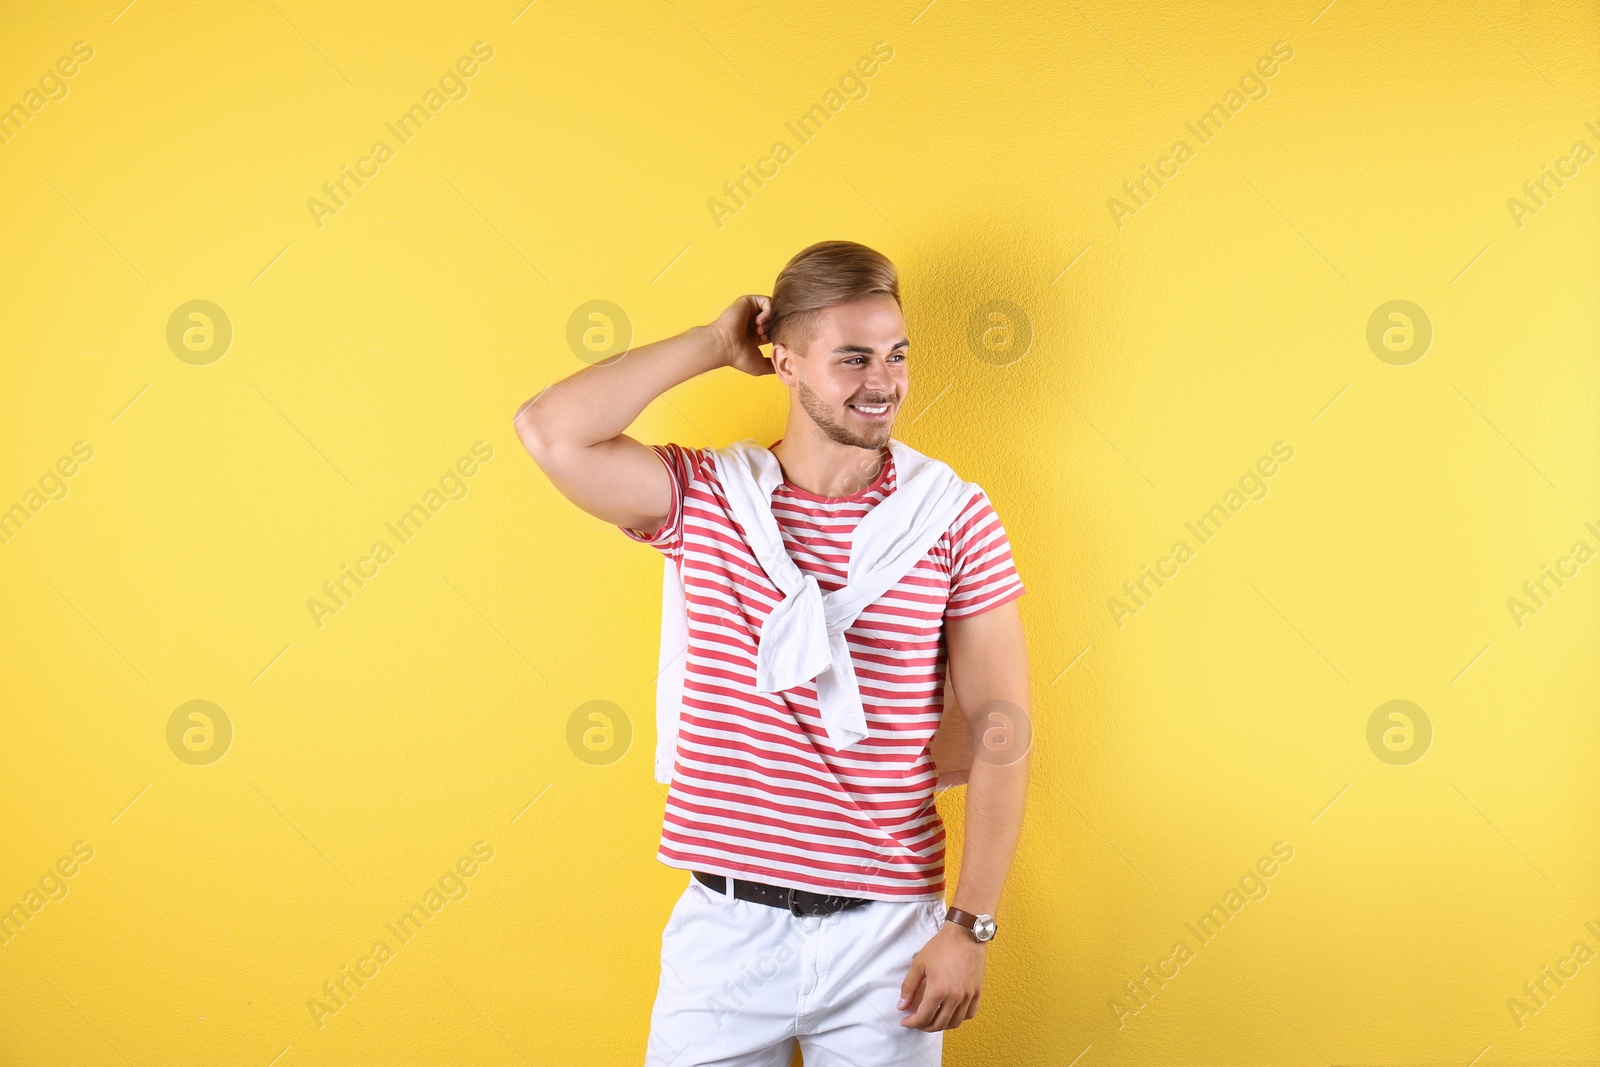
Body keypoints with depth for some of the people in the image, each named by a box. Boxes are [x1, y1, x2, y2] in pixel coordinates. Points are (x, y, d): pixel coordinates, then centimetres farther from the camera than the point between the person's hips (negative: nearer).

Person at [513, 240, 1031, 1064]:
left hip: (884, 932, 0)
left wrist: (970, 927, -7)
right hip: (723, 925, 1)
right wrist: (714, 345, -8)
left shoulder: (955, 518, -4)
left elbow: (999, 732, -4)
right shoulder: (705, 497, -1)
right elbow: (549, 431, -16)